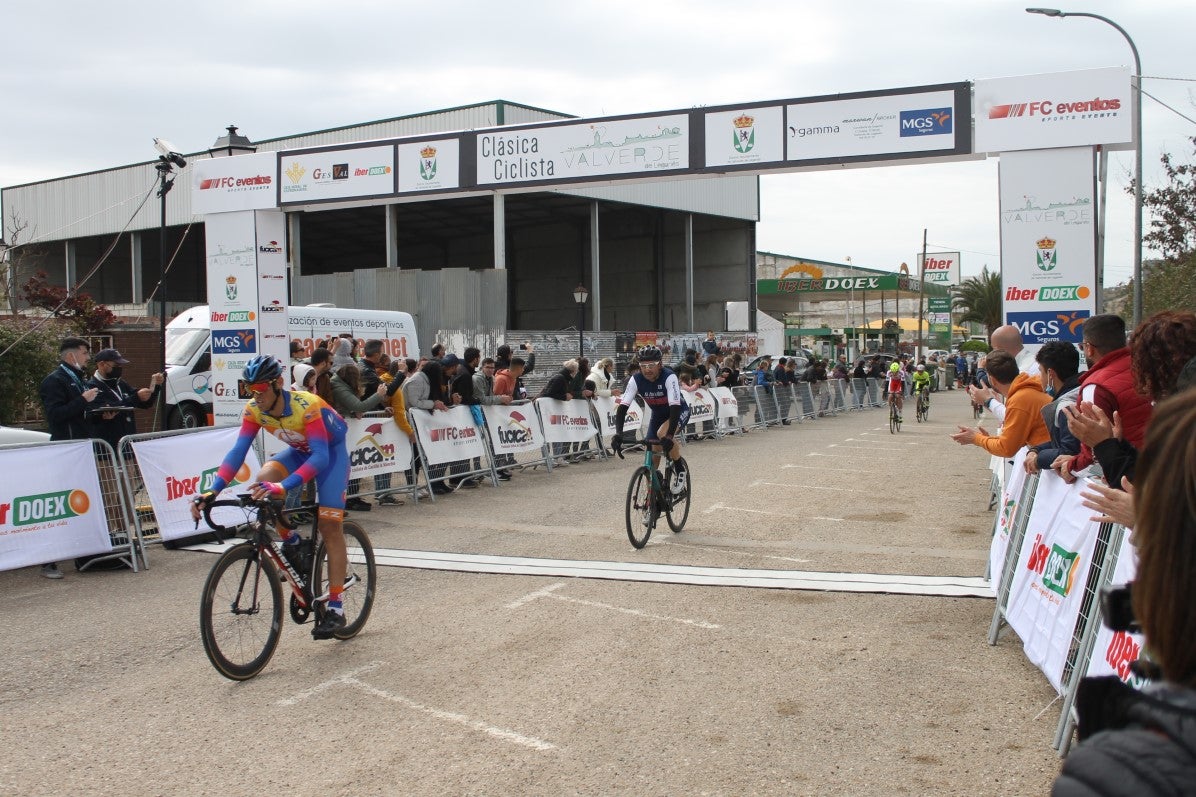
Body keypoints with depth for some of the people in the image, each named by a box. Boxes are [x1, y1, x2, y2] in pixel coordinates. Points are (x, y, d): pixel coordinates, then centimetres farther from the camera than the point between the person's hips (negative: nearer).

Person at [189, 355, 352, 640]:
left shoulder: (306, 405, -35)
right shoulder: (254, 410, -18)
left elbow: (320, 456, -42)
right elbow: (237, 451, -22)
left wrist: (283, 487, -56)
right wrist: (212, 492, -36)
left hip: (331, 450, -5)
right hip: (299, 451, 5)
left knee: (329, 523, -14)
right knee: (263, 480, -26)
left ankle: (335, 608, -10)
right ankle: (292, 543, -3)